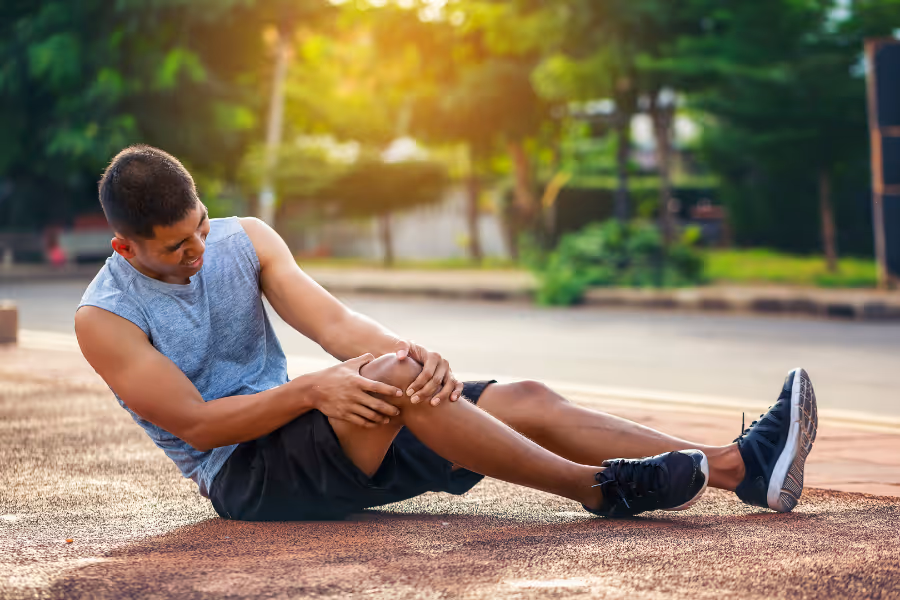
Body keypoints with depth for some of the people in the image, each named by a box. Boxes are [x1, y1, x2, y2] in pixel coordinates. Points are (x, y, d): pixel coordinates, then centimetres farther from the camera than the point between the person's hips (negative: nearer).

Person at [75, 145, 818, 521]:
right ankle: (602, 489, -29)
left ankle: (743, 466, -17)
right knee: (392, 382, -34)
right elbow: (194, 423, -16)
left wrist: (408, 350, -28)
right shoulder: (105, 319, -10)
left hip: (303, 422, 6)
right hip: (245, 476, -6)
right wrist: (310, 390, -29)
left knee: (527, 400, -11)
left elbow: (332, 321, -7)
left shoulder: (244, 240, 4)